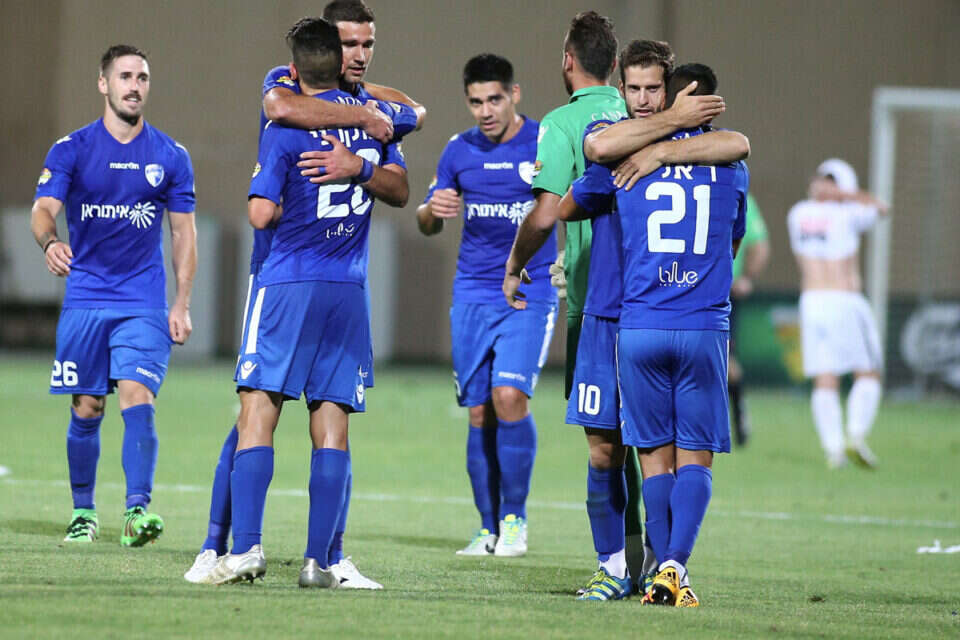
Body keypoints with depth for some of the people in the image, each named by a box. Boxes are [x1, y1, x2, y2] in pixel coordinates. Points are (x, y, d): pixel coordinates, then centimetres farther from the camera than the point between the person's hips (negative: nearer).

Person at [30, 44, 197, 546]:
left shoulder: (170, 156, 5)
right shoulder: (71, 150, 0)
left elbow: (184, 231, 10)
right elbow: (43, 209, -11)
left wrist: (182, 305, 5)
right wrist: (50, 241, -35)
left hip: (144, 305, 0)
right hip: (85, 299, 0)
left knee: (138, 401, -16)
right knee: (87, 411, 5)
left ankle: (136, 511, -22)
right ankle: (83, 511, 21)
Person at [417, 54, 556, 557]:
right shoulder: (460, 151, 8)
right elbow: (427, 224, 18)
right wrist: (433, 210, -6)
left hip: (530, 293, -4)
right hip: (473, 293, 4)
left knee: (509, 396, -18)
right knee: (480, 412, 2)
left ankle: (515, 516, -3)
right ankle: (489, 527, 11)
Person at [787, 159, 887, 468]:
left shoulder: (798, 214, 7)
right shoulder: (845, 215, -4)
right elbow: (880, 208, 12)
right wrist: (844, 196, 7)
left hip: (810, 302, 4)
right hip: (845, 303, -4)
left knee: (825, 382, 2)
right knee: (867, 374, 4)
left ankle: (833, 447, -10)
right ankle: (856, 437, -15)